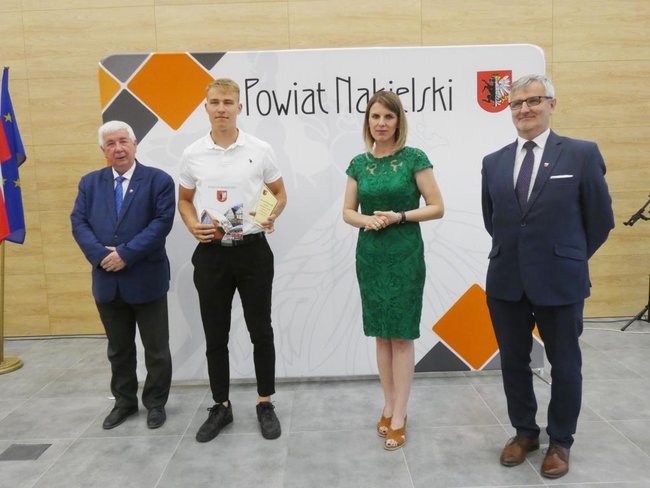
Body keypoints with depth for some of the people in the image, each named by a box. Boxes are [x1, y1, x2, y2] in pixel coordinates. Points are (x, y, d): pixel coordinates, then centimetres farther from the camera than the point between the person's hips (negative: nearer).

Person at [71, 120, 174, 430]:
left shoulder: (158, 180, -3)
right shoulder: (90, 182, 10)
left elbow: (162, 222, -13)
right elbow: (78, 222, 2)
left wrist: (126, 253, -19)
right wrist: (100, 255, -14)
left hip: (146, 279, -4)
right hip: (106, 280, 4)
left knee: (156, 348, 8)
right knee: (118, 348, 17)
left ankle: (155, 403, 26)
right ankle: (124, 401, 34)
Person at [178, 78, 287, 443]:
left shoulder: (260, 149, -1)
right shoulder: (193, 154, 4)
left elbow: (280, 193, 7)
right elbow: (184, 200, 13)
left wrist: (272, 215, -15)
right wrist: (193, 226, -7)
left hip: (253, 250, -1)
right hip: (210, 253, 2)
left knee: (261, 331, 6)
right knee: (215, 336, 9)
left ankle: (266, 404, 23)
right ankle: (221, 406, 26)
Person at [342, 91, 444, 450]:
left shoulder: (414, 158, -5)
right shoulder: (359, 163, 7)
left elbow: (437, 207, -5)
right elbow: (348, 211, 10)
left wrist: (399, 216, -17)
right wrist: (365, 220, -11)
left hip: (405, 253, -4)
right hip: (369, 254, 4)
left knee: (402, 334, 1)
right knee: (380, 333, 11)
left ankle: (399, 417, 12)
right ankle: (388, 406, 26)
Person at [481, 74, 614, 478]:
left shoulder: (582, 154, -5)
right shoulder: (494, 162, 6)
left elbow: (600, 219, 1)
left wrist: (570, 260, 7)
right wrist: (515, 252, 14)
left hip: (559, 281, -3)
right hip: (505, 281, 3)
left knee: (565, 365, 12)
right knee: (514, 363, 14)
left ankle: (560, 442, 32)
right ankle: (525, 432, 35)